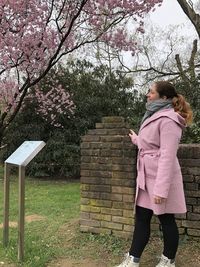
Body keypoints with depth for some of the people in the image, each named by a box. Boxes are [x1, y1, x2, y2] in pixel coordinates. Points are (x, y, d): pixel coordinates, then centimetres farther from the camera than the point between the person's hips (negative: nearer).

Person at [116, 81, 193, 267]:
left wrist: (161, 188, -26)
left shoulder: (167, 119, -17)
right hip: (147, 176, 10)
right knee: (141, 218, 12)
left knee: (166, 220, 6)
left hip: (161, 177, -10)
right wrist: (136, 140, 40)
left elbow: (167, 155, -23)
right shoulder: (154, 116, 15)